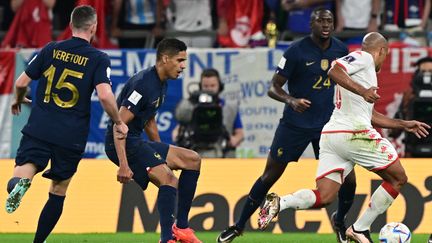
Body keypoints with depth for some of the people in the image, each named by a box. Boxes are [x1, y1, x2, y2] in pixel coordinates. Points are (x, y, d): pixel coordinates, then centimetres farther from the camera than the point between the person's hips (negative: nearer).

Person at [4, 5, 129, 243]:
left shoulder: (50, 50, 4)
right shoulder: (99, 59, -4)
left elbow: (21, 83, 6)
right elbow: (105, 95, -17)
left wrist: (18, 100, 29)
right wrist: (118, 123, -1)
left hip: (39, 129, 1)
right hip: (72, 137, -1)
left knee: (24, 169, -6)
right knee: (58, 191, 14)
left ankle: (19, 182, -42)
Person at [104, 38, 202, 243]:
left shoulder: (161, 84, 12)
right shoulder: (144, 84, -20)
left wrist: (162, 154, 27)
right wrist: (123, 164, -28)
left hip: (137, 141, 10)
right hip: (122, 143, -10)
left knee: (192, 160, 11)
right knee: (169, 179, -25)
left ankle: (181, 226, 10)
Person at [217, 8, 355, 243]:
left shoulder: (340, 50, 0)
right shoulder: (296, 51, -14)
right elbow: (273, 88, -13)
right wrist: (291, 100, -31)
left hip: (328, 124, 3)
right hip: (295, 124, -3)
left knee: (348, 179, -4)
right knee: (270, 175, 1)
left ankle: (339, 221, 24)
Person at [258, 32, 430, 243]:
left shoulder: (364, 67, 29)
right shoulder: (364, 58, 0)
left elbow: (369, 115, 34)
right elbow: (334, 71, -18)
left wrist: (403, 124, 37)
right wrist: (363, 91, -26)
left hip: (330, 136, 9)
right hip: (354, 134, -9)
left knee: (323, 197, 2)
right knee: (398, 178, 7)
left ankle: (280, 202, -21)